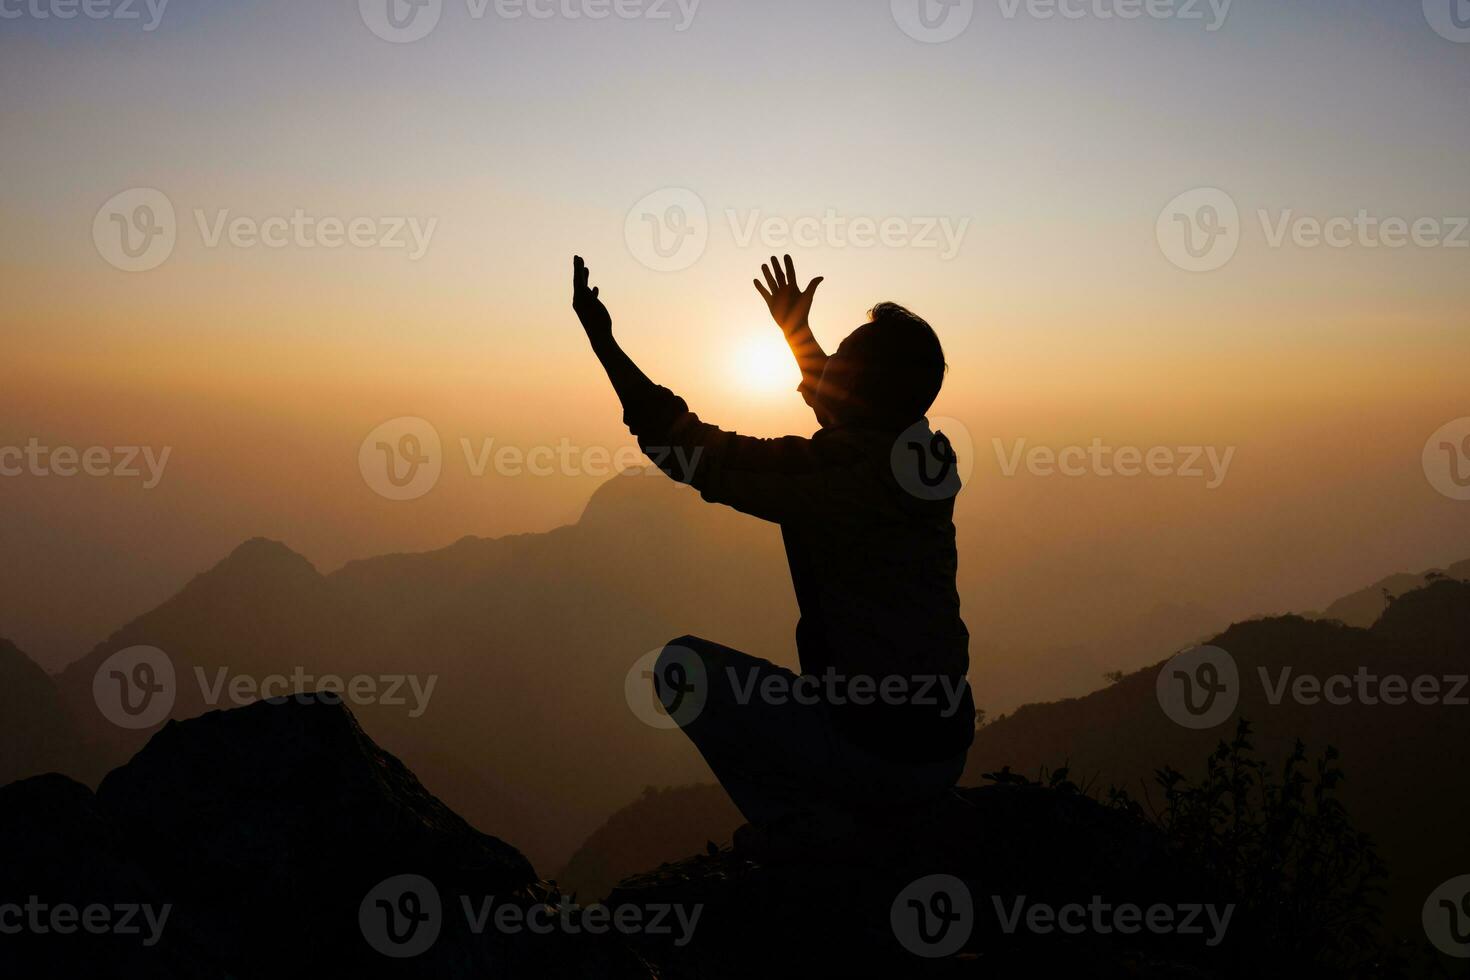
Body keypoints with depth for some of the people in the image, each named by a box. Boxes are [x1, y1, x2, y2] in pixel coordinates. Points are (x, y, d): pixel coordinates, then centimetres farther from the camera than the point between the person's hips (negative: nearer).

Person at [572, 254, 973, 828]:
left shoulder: (824, 471, -19)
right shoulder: (927, 457, 2)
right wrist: (797, 331, 36)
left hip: (875, 759, -8)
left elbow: (687, 449, -11)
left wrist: (603, 342, -3)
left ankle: (793, 827, 3)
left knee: (681, 666, 4)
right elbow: (861, 422, 26)